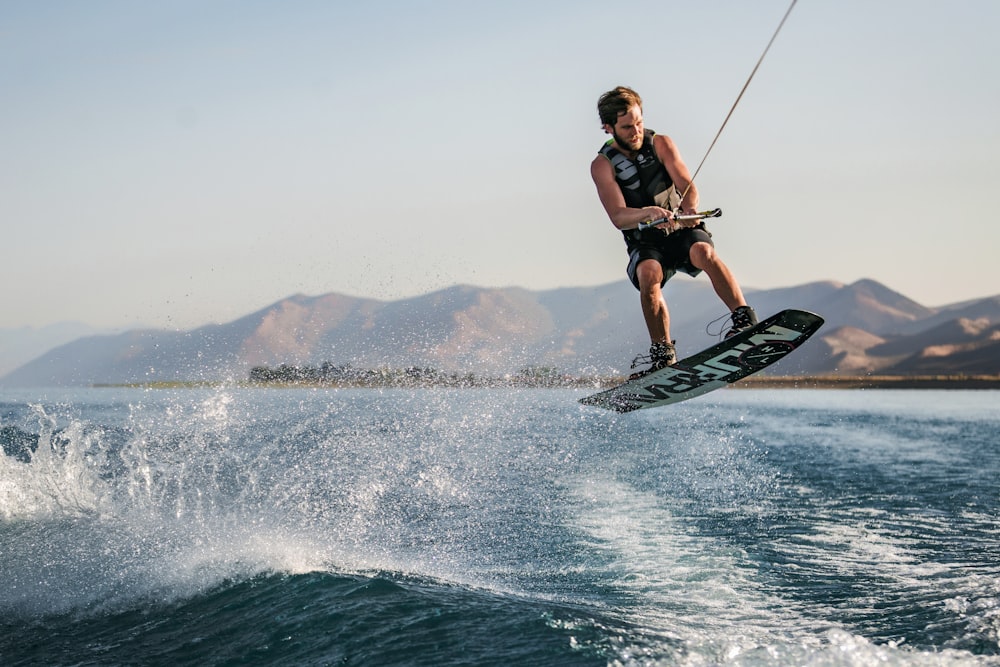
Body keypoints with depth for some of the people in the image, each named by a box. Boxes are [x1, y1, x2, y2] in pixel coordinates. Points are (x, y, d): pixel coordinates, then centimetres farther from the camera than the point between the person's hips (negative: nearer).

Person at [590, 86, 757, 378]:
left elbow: (688, 188, -8)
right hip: (645, 243, -1)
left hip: (683, 231, 1)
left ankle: (744, 319, -40)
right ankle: (662, 352, -21)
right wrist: (649, 213, -39)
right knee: (649, 274, -32)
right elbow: (618, 217, -18)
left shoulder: (661, 144, 1)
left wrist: (689, 210, -32)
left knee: (703, 252, -33)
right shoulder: (603, 165, -5)